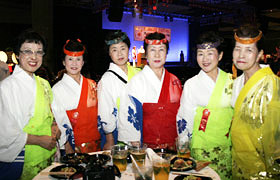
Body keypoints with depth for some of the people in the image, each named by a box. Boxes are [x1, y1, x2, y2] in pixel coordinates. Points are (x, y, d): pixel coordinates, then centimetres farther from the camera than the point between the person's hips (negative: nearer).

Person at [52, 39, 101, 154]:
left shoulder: (92, 84, 7)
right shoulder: (57, 89, -6)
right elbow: (60, 123, -9)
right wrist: (68, 148, -13)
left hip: (96, 144, 4)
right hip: (74, 146, -4)